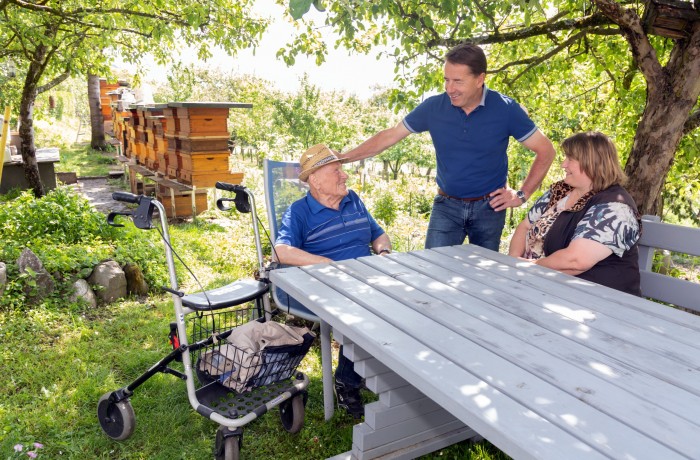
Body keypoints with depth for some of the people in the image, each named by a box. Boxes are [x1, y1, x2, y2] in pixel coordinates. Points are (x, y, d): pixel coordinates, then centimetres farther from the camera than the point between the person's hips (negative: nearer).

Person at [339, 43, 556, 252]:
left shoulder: (505, 109, -11)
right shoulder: (434, 107, -8)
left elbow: (545, 150, -3)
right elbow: (390, 136, -1)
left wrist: (522, 195, -7)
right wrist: (342, 158, -7)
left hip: (490, 207, 0)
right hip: (446, 205, 1)